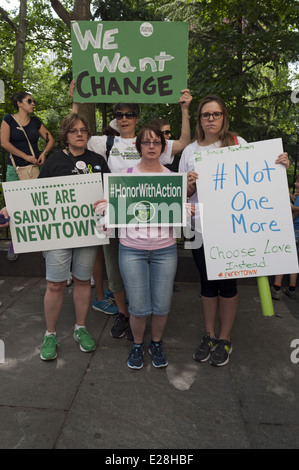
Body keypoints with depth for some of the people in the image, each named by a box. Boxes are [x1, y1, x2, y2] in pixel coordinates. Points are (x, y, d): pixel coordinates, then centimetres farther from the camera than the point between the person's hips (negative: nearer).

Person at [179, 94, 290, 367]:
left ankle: (225, 339, 24)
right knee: (208, 283, 11)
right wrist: (189, 185, -11)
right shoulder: (190, 151, 9)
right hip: (201, 227, 2)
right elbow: (183, 193, 11)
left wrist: (280, 167, -14)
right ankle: (209, 335, 28)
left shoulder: (238, 143, 4)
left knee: (227, 283, 5)